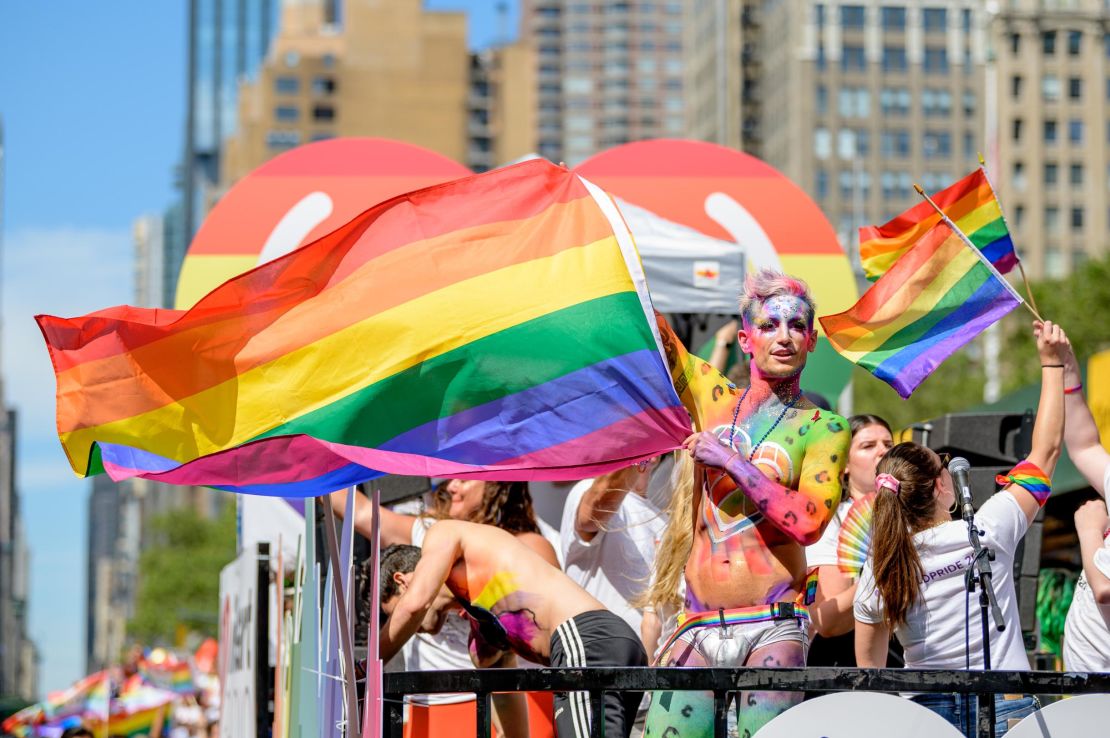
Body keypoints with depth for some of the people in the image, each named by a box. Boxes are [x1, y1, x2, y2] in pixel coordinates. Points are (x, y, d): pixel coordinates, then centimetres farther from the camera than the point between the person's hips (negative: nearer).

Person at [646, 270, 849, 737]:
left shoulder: (823, 429, 4)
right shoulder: (714, 398, 14)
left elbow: (808, 523, -10)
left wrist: (733, 462, -9)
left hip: (772, 629, -3)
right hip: (698, 627, 3)